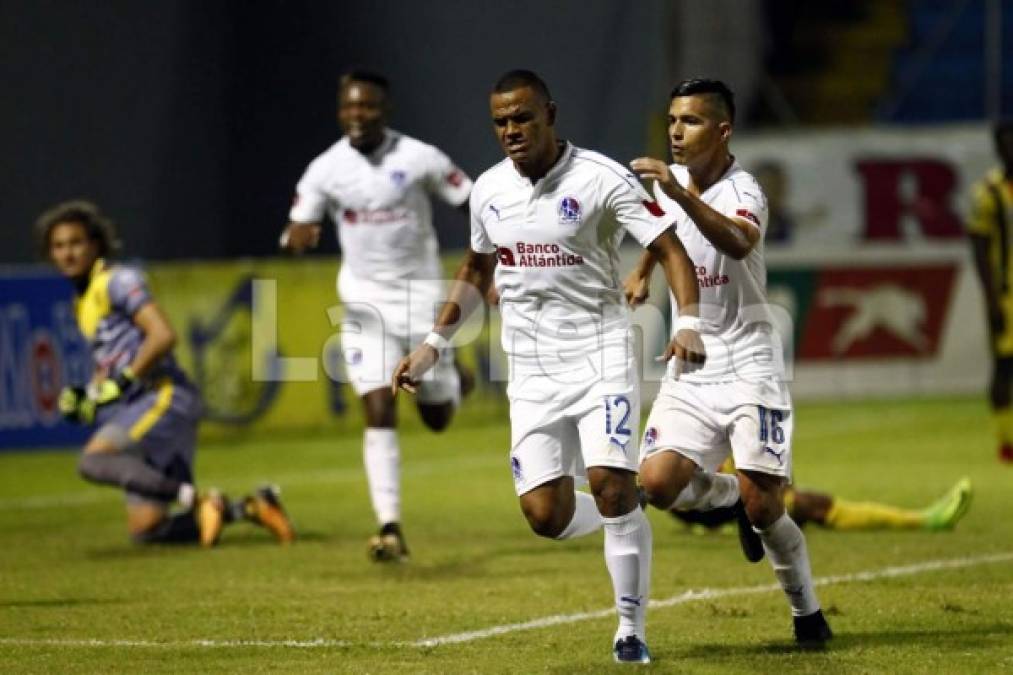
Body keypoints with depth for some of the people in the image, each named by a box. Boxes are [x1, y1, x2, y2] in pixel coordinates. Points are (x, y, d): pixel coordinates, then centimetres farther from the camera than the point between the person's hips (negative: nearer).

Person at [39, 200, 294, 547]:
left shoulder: (119, 281, -5)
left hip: (164, 397, -9)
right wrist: (86, 395, 10)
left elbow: (163, 335, -17)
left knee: (92, 460, -29)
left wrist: (120, 382, -14)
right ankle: (247, 508, 5)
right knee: (144, 529, 1)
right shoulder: (82, 301, 22)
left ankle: (193, 498, -30)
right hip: (134, 405, 9)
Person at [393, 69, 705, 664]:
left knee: (611, 485, -18)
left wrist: (689, 324, -29)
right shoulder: (489, 191, 6)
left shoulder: (601, 180, -11)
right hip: (532, 371, 4)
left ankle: (631, 631, -3)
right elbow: (477, 272, 23)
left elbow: (670, 250, -14)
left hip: (601, 354, -4)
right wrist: (435, 344, 20)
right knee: (546, 516, -5)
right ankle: (624, 518, 28)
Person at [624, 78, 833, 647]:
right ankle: (729, 495, 20)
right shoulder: (672, 178, 5)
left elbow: (738, 243, -43)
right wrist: (643, 273, 22)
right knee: (658, 483, -14)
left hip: (747, 365, -6)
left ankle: (807, 612, 11)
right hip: (690, 370, 6)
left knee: (761, 505, -12)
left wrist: (682, 194, -53)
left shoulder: (743, 192, -17)